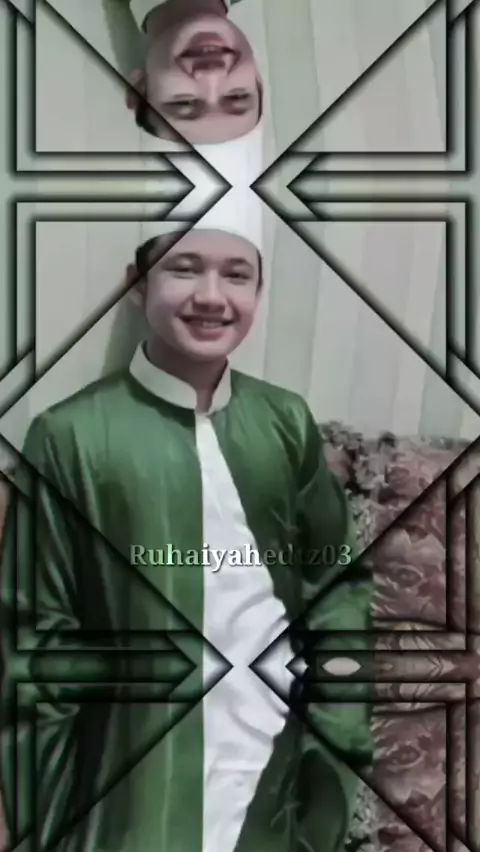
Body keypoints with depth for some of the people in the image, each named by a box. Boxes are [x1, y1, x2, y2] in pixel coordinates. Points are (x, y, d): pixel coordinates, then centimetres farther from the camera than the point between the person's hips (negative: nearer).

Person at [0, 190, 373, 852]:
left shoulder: (287, 422, -1)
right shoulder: (71, 435, -11)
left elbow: (338, 580, 6)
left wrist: (340, 741, -1)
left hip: (278, 775, 3)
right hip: (133, 788, -3)